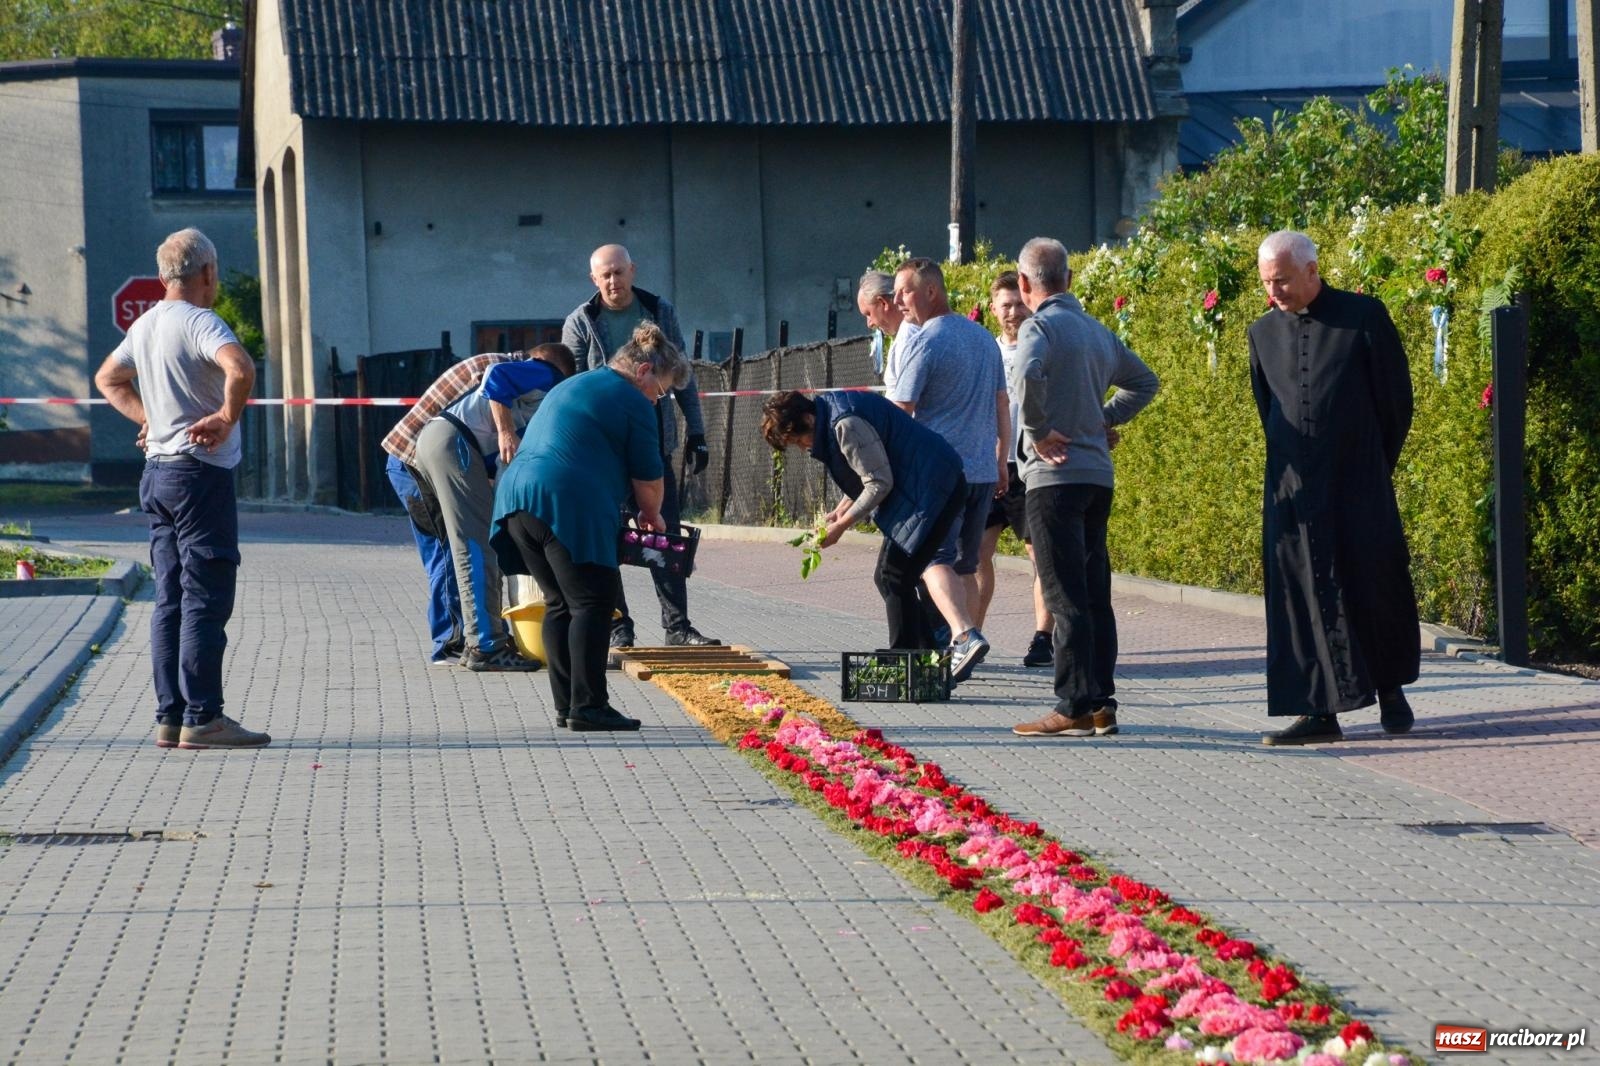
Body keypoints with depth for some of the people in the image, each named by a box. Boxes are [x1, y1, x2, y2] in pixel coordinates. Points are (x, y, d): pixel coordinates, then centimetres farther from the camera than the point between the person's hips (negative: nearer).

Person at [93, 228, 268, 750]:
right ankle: (201, 717, -7)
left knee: (170, 601, 10)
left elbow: (108, 378, 30)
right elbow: (240, 368, -32)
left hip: (157, 474, 9)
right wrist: (228, 417, -18)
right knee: (206, 599, -6)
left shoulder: (145, 325, 13)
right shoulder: (199, 322, -14)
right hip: (200, 474, -9)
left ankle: (170, 717, 11)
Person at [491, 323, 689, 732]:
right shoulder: (631, 401, 2)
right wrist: (652, 516, 24)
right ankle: (587, 706, -10)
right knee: (592, 602, -5)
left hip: (515, 496, 9)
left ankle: (565, 706, 12)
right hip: (568, 504, -9)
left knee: (560, 603, 13)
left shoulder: (571, 386, 30)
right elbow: (649, 479, 3)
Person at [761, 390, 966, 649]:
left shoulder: (846, 424, -21)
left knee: (894, 580, -11)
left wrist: (841, 525, -12)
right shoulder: (833, 415, 11)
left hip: (932, 489, -11)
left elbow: (879, 483, -19)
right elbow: (867, 474, 20)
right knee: (886, 578, 11)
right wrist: (841, 511, 10)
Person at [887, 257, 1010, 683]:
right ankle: (961, 648, 14)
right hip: (983, 469, 7)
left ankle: (966, 634, -28)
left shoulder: (923, 343, -11)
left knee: (934, 558, -8)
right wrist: (1001, 460, 26)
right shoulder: (983, 337, 13)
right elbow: (1002, 405, 19)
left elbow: (899, 413, -12)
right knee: (966, 563, 13)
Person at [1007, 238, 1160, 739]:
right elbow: (1144, 382, 29)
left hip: (1056, 476, -7)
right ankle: (1102, 703, 12)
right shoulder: (1098, 331, 15)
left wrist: (1038, 430, -16)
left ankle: (1075, 707, -8)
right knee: (1095, 594, 10)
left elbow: (1027, 375, -30)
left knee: (1066, 598, -7)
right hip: (1099, 475, 7)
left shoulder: (1040, 327, -9)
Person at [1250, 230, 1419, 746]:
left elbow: (1397, 396, 2)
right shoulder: (1263, 332, 8)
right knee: (1303, 596, -1)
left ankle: (1390, 689, 24)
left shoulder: (1363, 316, -3)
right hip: (1293, 490, 3)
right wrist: (1292, 468, 14)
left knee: (1376, 587, 3)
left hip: (1359, 487, -3)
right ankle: (1320, 712, 1)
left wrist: (1375, 466, 6)